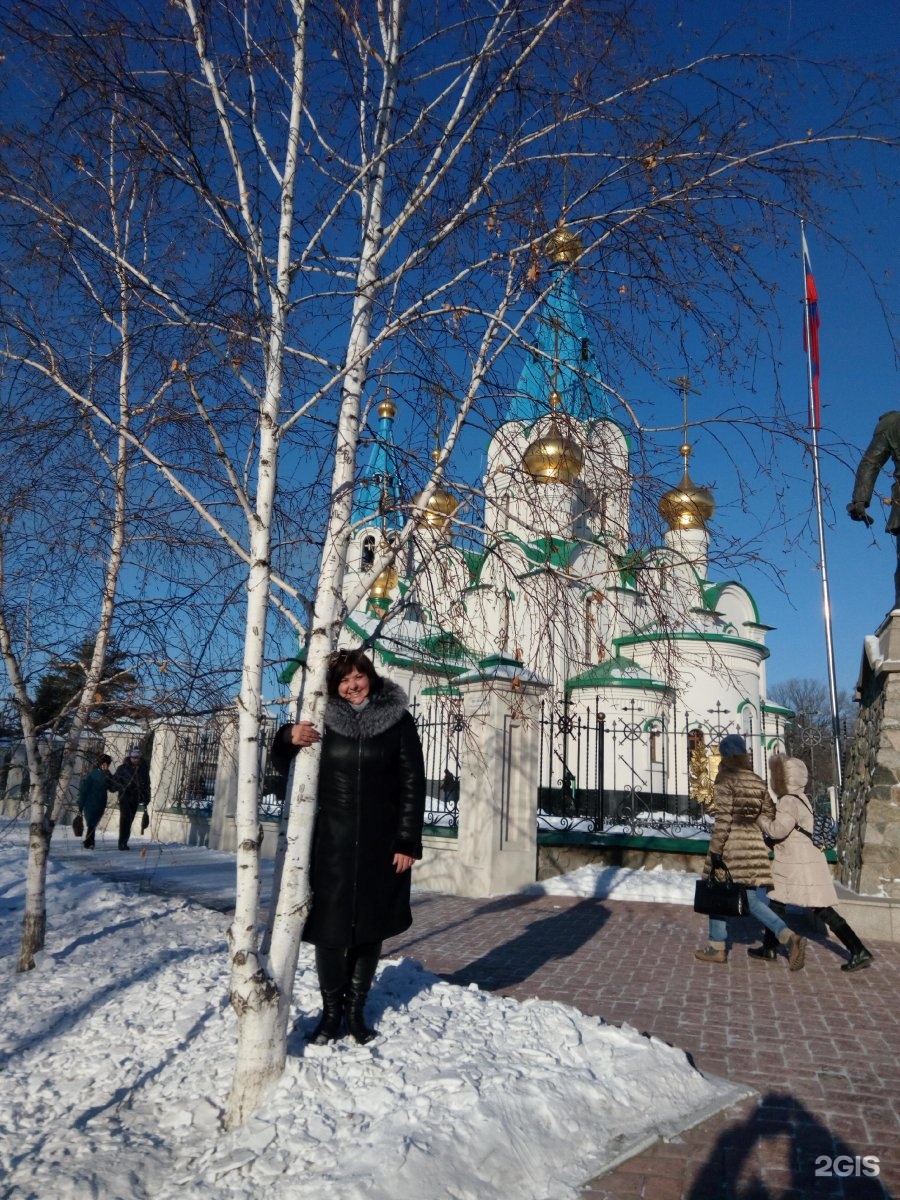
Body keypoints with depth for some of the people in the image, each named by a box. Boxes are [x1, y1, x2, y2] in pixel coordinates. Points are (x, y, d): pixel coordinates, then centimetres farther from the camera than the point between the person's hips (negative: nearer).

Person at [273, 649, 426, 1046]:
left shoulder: (398, 720, -1)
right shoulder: (323, 720, 2)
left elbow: (412, 783, -1)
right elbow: (282, 762, 10)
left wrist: (408, 842, -7)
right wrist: (289, 738, -14)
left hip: (381, 843, 0)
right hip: (331, 842, 1)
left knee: (370, 927, 9)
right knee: (330, 926, 2)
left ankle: (356, 1009, 25)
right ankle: (331, 1010, 20)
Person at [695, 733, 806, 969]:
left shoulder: (725, 778, -10)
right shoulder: (758, 782, 10)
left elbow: (723, 817, -15)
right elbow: (769, 817, 11)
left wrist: (715, 850, -14)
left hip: (730, 843, -6)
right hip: (753, 843, 6)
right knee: (751, 899, 10)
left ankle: (717, 947, 16)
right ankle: (789, 937, -7)